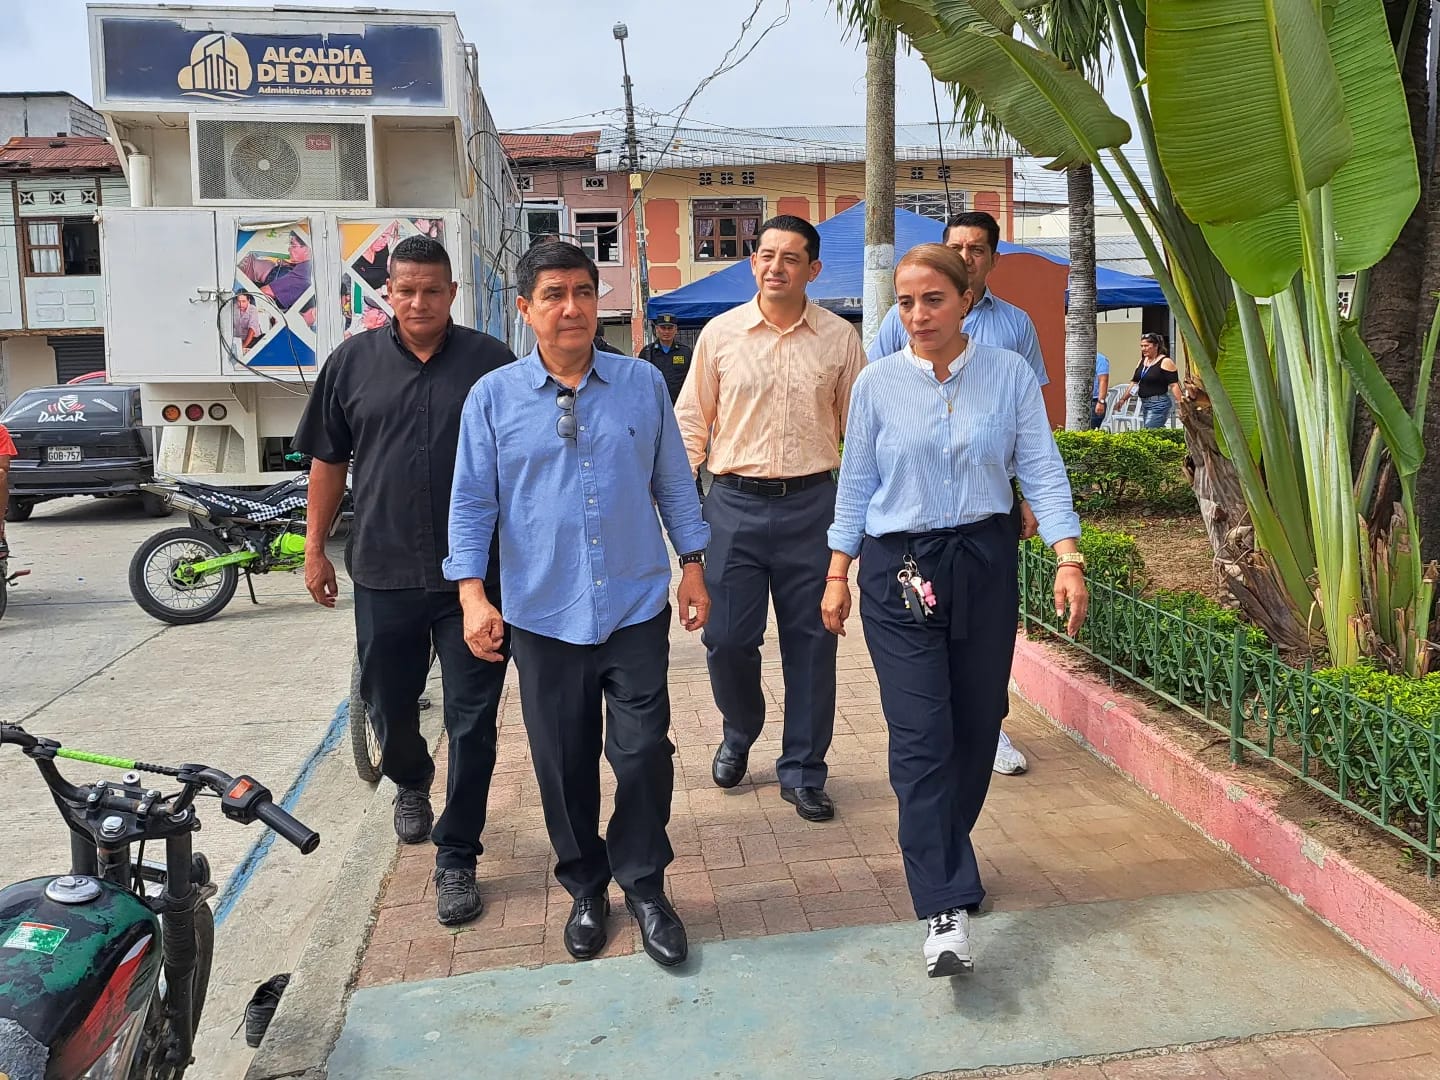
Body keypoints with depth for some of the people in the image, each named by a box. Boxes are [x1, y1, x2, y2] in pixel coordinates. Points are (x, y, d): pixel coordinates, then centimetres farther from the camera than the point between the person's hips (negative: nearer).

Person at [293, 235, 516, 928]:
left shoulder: (491, 362, 0)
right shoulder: (353, 362, 5)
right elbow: (328, 460, 11)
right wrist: (315, 547, 9)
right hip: (382, 576, 2)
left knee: (472, 722, 1)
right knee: (388, 703, 17)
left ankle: (457, 857, 15)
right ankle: (409, 783, 50)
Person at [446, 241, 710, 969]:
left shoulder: (642, 384, 3)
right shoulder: (493, 397, 0)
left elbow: (673, 482, 9)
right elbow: (472, 503, 0)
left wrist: (693, 566, 8)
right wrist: (473, 595, -7)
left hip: (636, 607, 0)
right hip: (544, 614, 0)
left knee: (644, 752, 2)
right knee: (564, 763, 11)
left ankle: (644, 886, 24)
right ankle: (586, 889, 32)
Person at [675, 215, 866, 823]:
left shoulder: (839, 338, 4)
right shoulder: (720, 333, 4)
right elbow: (691, 420, 8)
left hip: (812, 504, 0)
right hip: (734, 503, 0)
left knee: (811, 639, 5)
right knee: (726, 637, 0)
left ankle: (802, 772, 22)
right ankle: (739, 734, 32)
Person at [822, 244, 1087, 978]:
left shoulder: (1010, 375, 0)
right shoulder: (878, 384, 0)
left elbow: (1041, 472, 0)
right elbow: (856, 484, 5)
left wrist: (1068, 559, -10)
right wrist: (837, 574, 6)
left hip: (985, 565, 2)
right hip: (900, 568, -1)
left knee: (976, 723, 10)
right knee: (921, 736, -8)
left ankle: (946, 854, 34)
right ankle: (946, 910, -6)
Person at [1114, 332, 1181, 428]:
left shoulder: (1165, 362, -8)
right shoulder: (1142, 361, 14)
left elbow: (1174, 385, -12)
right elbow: (1134, 382, 18)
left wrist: (1180, 404, -18)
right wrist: (1123, 399, 12)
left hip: (1159, 405, -8)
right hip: (1144, 404, 8)